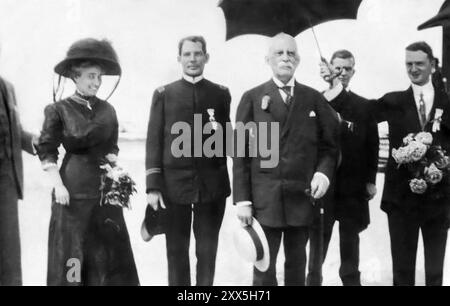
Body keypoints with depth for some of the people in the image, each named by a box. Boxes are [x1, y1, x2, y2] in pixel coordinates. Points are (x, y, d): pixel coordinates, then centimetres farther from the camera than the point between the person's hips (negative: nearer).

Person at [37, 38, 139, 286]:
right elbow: (46, 151, -4)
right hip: (73, 190, -3)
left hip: (105, 188, 4)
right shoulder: (59, 110, -5)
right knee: (71, 249, 5)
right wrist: (58, 185, -12)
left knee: (110, 249, 7)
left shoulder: (107, 110, 6)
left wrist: (112, 160, -3)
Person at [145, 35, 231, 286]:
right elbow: (154, 141, 1)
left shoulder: (221, 94, 8)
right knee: (177, 250, 8)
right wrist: (153, 186, -5)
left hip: (212, 184, 1)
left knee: (208, 250, 8)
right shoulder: (164, 94, 5)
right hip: (174, 183, 0)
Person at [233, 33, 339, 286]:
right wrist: (242, 199, -6)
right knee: (263, 266, 2)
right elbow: (241, 152, 0)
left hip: (302, 196, 2)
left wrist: (323, 172, -9)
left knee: (297, 264, 13)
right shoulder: (252, 98, 3)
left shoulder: (314, 98, 8)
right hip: (264, 197, -2)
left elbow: (330, 143, 11)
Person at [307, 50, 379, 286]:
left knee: (350, 242, 11)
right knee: (318, 241, 9)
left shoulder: (364, 106, 7)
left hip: (353, 186, 2)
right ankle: (314, 279, 22)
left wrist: (371, 180, 0)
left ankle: (351, 280, 22)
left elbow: (372, 145, 6)